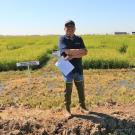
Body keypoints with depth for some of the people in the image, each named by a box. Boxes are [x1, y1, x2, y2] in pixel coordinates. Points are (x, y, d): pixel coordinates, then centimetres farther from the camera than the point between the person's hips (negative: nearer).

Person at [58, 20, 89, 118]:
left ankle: (82, 106, 29)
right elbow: (68, 51, -20)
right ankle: (67, 109, 20)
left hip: (78, 68, 4)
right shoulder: (62, 39, -4)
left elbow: (85, 53, -5)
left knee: (81, 88, 13)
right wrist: (80, 51, -11)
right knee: (68, 90, 6)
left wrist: (73, 56, -18)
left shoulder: (79, 39, 7)